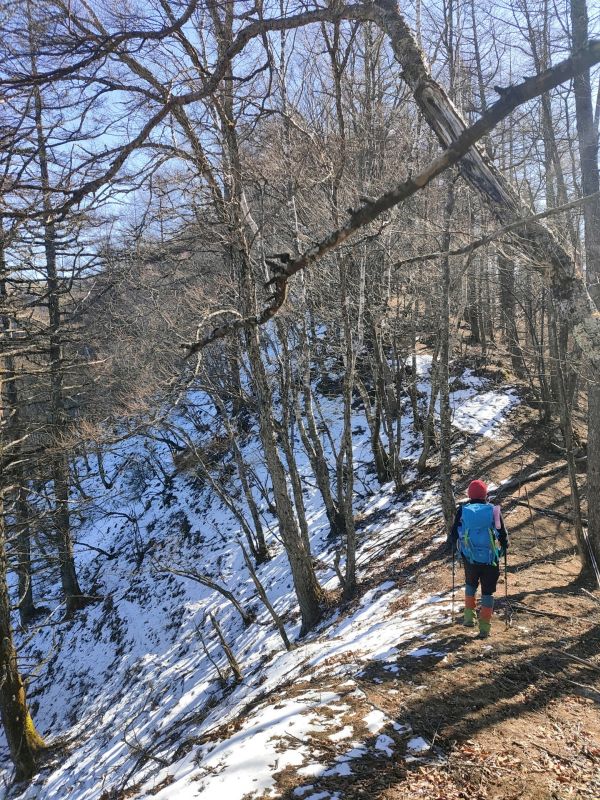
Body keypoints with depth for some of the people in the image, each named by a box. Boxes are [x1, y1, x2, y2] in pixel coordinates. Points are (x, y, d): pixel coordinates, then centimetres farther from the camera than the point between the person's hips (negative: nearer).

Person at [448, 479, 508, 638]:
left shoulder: (462, 510, -4)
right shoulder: (494, 510, -5)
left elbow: (454, 533, 2)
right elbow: (503, 534, 2)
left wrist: (453, 545, 22)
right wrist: (504, 547, 22)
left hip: (470, 558, 1)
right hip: (490, 558, -1)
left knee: (470, 584, 26)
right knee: (487, 591, 11)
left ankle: (469, 617, 20)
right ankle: (484, 627, 10)